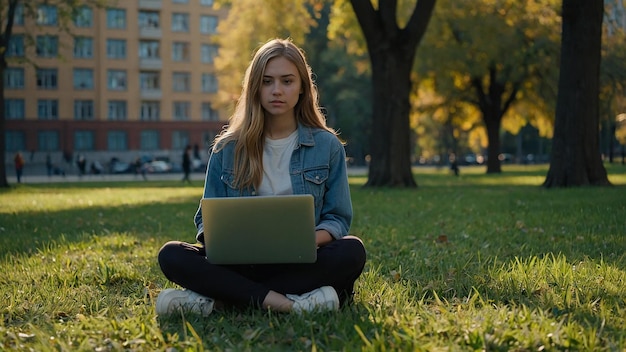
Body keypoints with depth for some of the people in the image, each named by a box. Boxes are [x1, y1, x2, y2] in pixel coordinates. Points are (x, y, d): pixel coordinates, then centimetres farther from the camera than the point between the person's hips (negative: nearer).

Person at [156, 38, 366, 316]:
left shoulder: (326, 146, 7)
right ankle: (291, 303, -35)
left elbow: (337, 219, 6)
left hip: (301, 263, 0)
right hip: (241, 263, 1)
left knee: (351, 251, -32)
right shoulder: (227, 149, 9)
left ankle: (213, 298, -30)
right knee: (171, 255, -24)